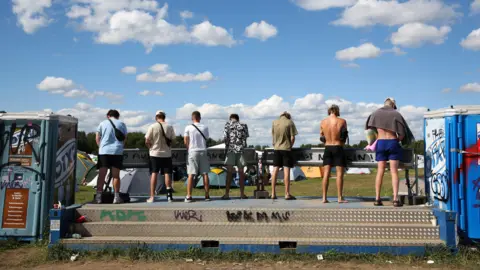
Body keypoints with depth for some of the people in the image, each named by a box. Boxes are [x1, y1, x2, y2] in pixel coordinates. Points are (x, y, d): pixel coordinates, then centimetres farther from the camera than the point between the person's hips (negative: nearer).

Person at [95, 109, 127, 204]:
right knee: (116, 175, 4)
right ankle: (116, 197, 4)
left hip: (104, 151, 0)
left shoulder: (103, 123, 9)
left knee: (101, 175, 2)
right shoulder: (122, 124, 9)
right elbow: (125, 139, 9)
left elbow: (97, 139, 7)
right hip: (117, 151, 0)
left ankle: (98, 197, 0)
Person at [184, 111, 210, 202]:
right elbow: (206, 139, 7)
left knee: (191, 175, -1)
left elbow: (185, 141, -1)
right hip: (203, 151, 2)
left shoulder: (188, 128, -2)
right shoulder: (205, 127, 5)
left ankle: (188, 196, -4)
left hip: (193, 151, -2)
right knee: (205, 174, 7)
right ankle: (207, 196, 9)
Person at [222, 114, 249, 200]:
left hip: (231, 150, -1)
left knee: (229, 173, -1)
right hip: (241, 150, 2)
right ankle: (242, 194, 7)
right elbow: (245, 137, 8)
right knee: (241, 172, 6)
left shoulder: (227, 124, 5)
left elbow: (225, 138, -4)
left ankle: (227, 194, -3)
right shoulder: (243, 125, 11)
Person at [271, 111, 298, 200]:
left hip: (276, 149, 4)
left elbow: (273, 136, 10)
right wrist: (290, 146, 7)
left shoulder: (274, 122, 6)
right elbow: (292, 138, -7)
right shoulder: (290, 122, -5)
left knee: (275, 170, 6)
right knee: (286, 170, -3)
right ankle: (287, 194, -3)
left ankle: (273, 193, 8)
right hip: (286, 149, -4)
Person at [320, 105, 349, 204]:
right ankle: (340, 198, 0)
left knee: (326, 173, 4)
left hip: (327, 148, 3)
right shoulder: (342, 121, -6)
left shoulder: (323, 122, 3)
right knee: (339, 173, 0)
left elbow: (322, 137, 8)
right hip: (338, 148, -3)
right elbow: (344, 136, 1)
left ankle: (324, 198, 3)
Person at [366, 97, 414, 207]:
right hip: (393, 143, -2)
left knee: (380, 171, 4)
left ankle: (377, 199, 1)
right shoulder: (396, 114, 1)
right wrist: (397, 140, 12)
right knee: (394, 171, -2)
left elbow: (369, 128, 12)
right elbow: (402, 134, -4)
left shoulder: (376, 113, 9)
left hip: (380, 143, 2)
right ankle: (395, 198, -9)